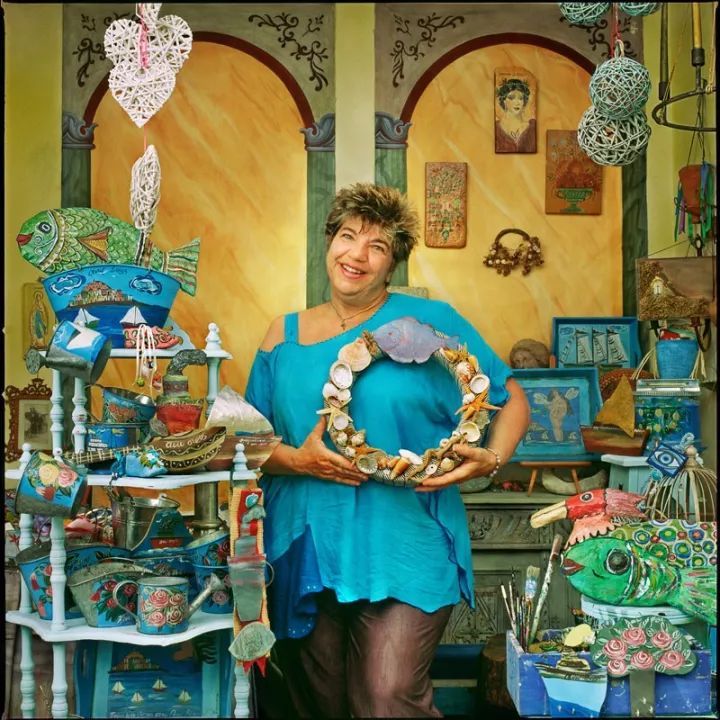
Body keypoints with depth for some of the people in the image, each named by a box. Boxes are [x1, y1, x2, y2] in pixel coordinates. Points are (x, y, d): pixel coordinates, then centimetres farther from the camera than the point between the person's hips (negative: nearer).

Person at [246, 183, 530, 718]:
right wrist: (296, 460, -11)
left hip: (404, 552, -3)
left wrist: (491, 460, -11)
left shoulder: (431, 320, 0)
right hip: (305, 551, 4)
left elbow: (512, 398, 6)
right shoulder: (285, 335, 9)